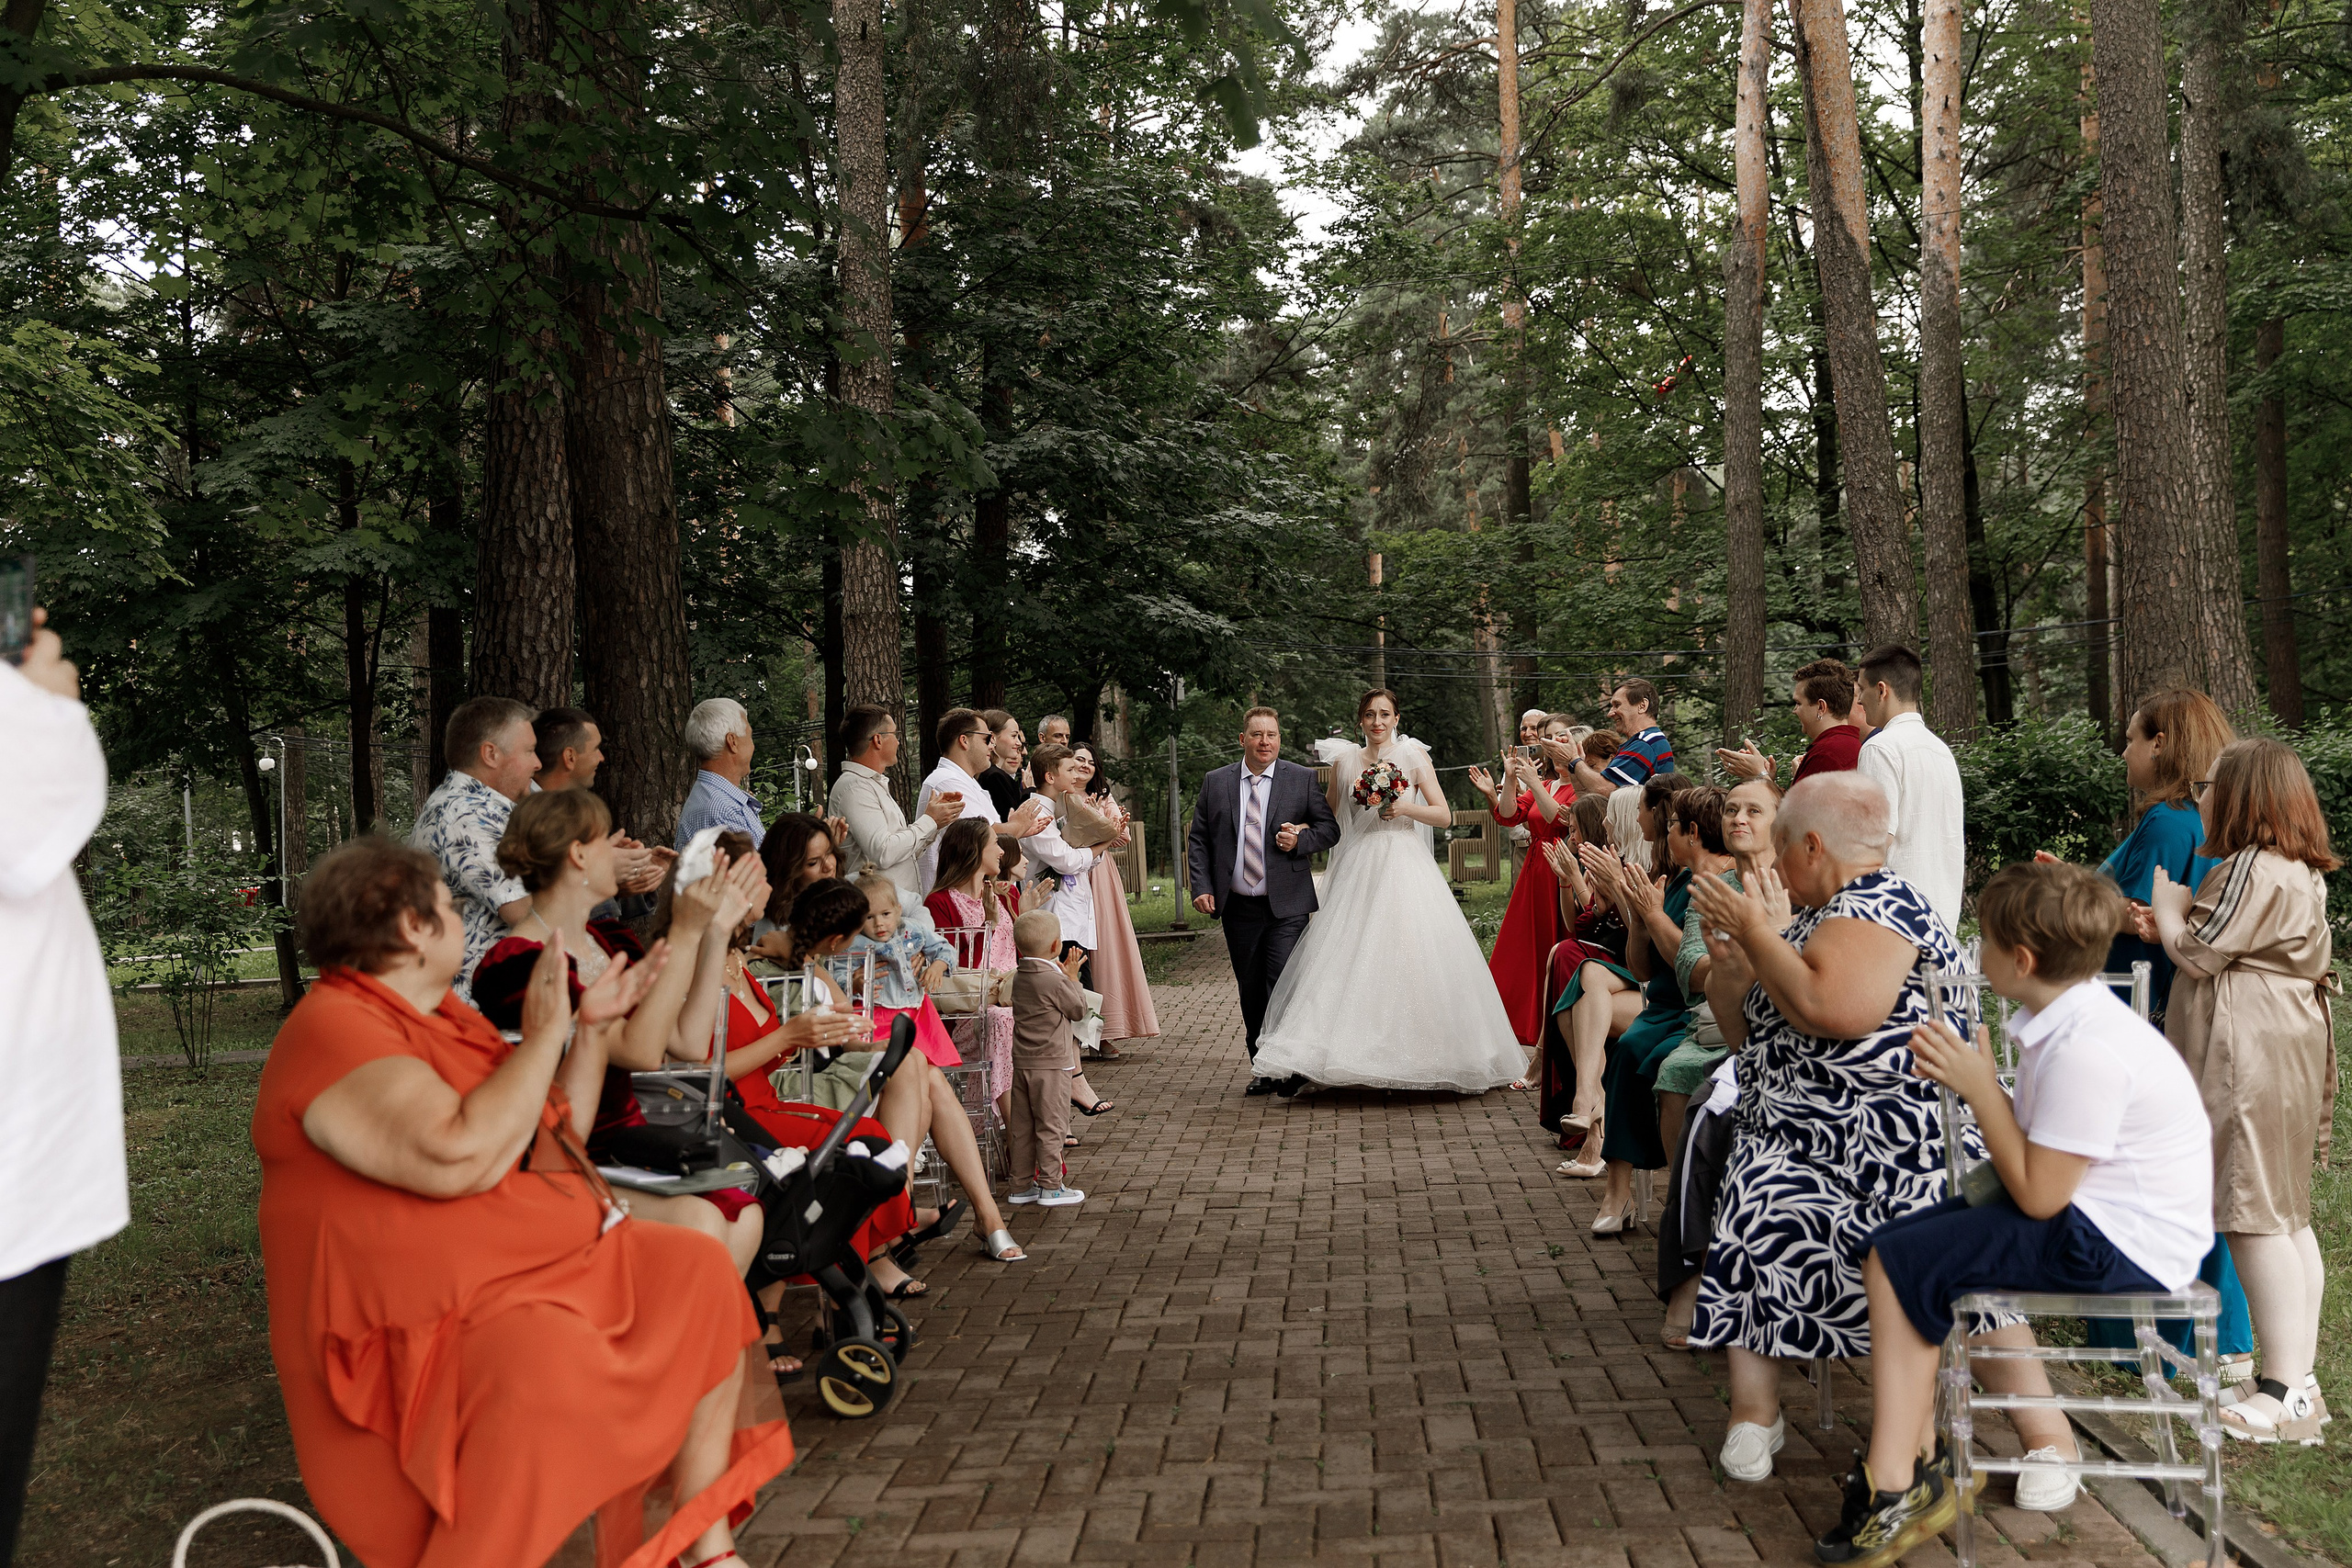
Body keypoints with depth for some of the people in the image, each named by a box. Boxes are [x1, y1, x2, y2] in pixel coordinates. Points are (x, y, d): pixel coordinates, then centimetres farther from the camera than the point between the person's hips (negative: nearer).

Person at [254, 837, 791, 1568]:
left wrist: (592, 1027, 15)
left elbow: (558, 1136, 24)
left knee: (699, 1272, 2)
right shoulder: (333, 1032, -16)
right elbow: (462, 1157, -30)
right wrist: (542, 1034, -18)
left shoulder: (441, 1014, 15)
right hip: (423, 1328, -10)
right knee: (547, 1362, -37)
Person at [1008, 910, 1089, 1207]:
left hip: (1021, 1064, 7)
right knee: (1051, 1126, 1)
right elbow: (1078, 1010, -5)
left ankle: (1025, 1184, 18)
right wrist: (1072, 976, 3)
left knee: (1022, 1127, 11)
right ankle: (1050, 1187, 4)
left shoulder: (1019, 979, 6)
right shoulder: (1056, 981, -16)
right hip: (1051, 1065, -7)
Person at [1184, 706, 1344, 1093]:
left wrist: (1301, 840, -13)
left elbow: (1330, 828, 6)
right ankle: (1260, 1065, 20)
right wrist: (1201, 887, -1)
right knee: (1251, 991, 9)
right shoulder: (1215, 783, 8)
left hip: (1287, 905, -2)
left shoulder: (1303, 779, 3)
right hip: (1239, 908, 3)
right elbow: (1198, 840, 10)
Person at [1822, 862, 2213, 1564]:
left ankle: (1896, 1486, -9)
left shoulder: (2087, 1051, -25)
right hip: (2089, 1220, 11)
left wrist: (1981, 1088, -16)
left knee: (1898, 1261, -15)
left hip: (2116, 1244, -11)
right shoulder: (2066, 1020, 6)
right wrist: (1966, 1076, -1)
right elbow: (2034, 1161, 9)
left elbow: (2038, 1195, -22)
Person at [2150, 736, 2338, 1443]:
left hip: (2251, 1060, -11)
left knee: (2256, 1221, -7)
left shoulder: (2250, 869, -17)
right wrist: (2175, 922, 8)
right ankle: (2299, 1382, 18)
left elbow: (2198, 954, -13)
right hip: (2287, 1048, 11)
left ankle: (2284, 1395, -5)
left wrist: (2167, 907, 4)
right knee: (2287, 1219, 12)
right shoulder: (2300, 871, 17)